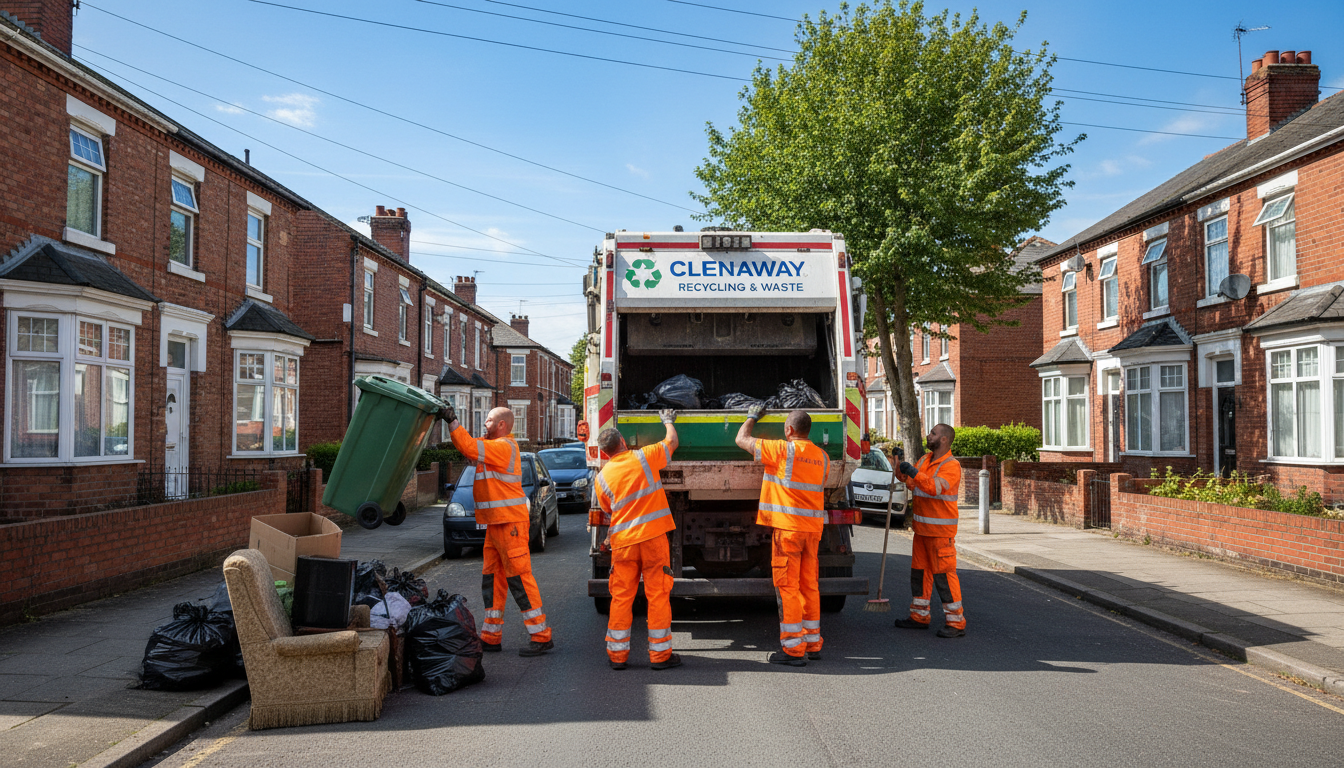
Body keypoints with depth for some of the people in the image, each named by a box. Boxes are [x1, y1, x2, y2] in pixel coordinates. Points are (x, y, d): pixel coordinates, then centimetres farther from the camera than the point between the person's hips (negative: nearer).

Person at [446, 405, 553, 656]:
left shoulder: (504, 447, -14)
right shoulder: (495, 446, 18)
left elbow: (470, 448, -21)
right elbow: (471, 448, 19)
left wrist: (453, 423, -13)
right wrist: (453, 424, 10)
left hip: (510, 522, -10)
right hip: (496, 522, 10)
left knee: (519, 577, -8)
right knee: (492, 577, 12)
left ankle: (541, 636, -4)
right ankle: (491, 636, 19)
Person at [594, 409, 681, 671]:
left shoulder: (602, 476, 5)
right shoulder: (643, 457, -2)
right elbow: (672, 441, 13)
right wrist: (668, 421, 31)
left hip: (622, 541, 2)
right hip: (653, 536, -2)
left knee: (621, 597, 9)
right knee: (658, 595, 4)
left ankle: (617, 653, 14)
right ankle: (659, 654, 8)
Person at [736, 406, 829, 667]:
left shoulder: (783, 450, -10)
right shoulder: (822, 456, 10)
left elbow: (742, 440, -1)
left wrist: (752, 417, 15)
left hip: (788, 527, -7)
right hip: (813, 527, 7)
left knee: (787, 587, -3)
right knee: (809, 585, 14)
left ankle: (793, 649, -1)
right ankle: (813, 644, 20)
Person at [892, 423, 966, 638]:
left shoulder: (951, 466, -13)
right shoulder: (924, 460, 12)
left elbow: (935, 487, -27)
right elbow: (909, 482, 14)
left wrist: (914, 473, -35)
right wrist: (900, 462, 2)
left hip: (941, 531, -8)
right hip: (922, 528, 8)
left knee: (944, 574, -7)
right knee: (919, 571, 13)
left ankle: (956, 622, 0)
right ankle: (919, 617, 24)